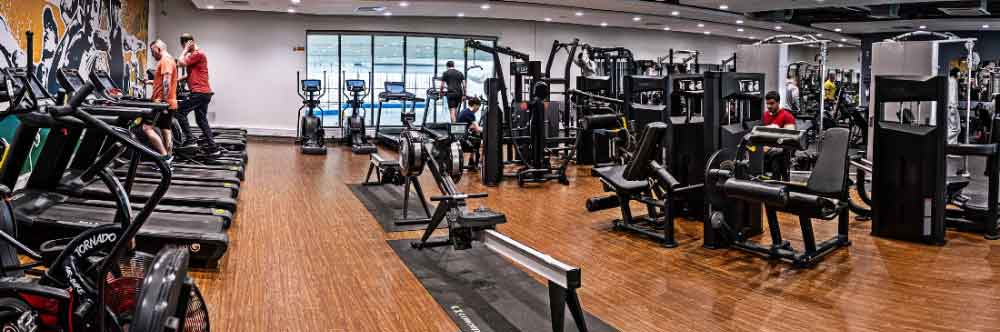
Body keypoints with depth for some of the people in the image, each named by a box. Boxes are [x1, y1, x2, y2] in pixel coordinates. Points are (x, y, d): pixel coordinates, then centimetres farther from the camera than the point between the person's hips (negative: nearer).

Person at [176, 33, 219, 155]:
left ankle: (190, 140, -5)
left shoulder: (198, 53, -9)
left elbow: (181, 63, -16)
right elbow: (192, 75, 26)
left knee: (180, 112, -6)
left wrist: (186, 50, -4)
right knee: (202, 120, 10)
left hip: (199, 92, -10)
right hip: (204, 92, 10)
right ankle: (212, 147, 9)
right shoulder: (194, 54, 23)